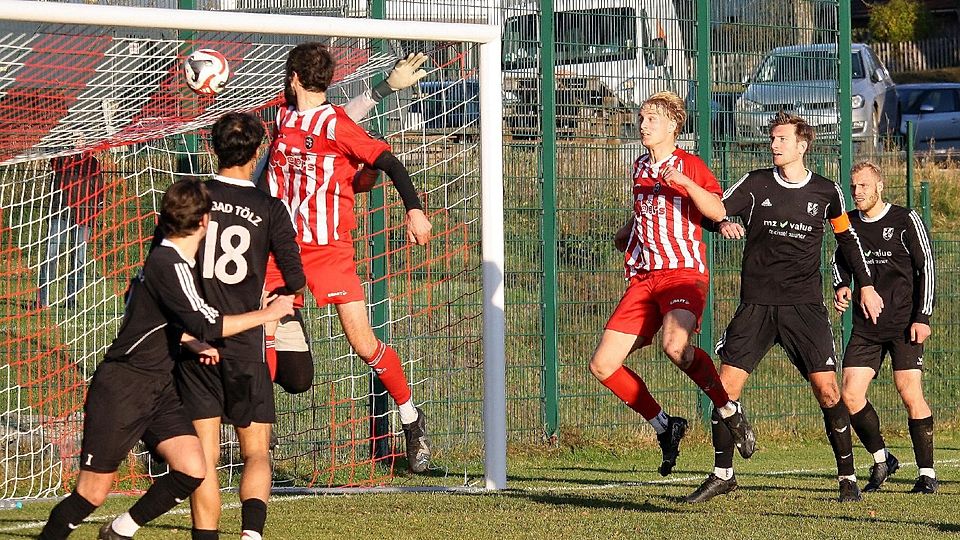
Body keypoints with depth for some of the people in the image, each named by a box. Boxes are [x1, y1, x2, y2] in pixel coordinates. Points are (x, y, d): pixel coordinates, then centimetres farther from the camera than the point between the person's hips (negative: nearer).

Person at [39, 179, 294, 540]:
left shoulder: (172, 261, 10)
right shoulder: (168, 264, -19)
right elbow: (205, 324, -25)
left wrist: (195, 343, 8)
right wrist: (267, 314, -17)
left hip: (159, 389, 9)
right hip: (121, 389, -9)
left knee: (192, 470, -6)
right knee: (93, 493, -5)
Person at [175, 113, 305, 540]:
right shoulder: (269, 209, -3)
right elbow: (295, 279, 1)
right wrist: (285, 292, 23)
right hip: (244, 345, -1)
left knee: (205, 456, 3)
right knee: (256, 452, 8)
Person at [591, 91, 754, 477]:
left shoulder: (689, 165, -2)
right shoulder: (640, 167, 18)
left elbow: (718, 211, -18)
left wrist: (682, 181, -27)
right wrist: (626, 232, 23)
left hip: (684, 273, -7)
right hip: (643, 278, 7)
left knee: (675, 344, -37)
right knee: (602, 365, -3)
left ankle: (729, 409, -17)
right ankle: (665, 427, 14)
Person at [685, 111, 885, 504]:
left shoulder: (825, 192, 5)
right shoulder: (755, 184, 3)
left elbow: (847, 238, 19)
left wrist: (866, 285, 19)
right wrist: (723, 223, -24)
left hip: (805, 307, -1)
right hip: (756, 305, 1)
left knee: (827, 390, -10)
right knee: (726, 386, -6)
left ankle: (847, 476, 3)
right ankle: (722, 474, 8)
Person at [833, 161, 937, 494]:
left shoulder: (905, 221, -4)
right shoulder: (849, 223, 9)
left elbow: (927, 267, -4)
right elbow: (840, 260, 25)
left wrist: (922, 317, -10)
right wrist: (841, 287, 3)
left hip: (905, 324, -5)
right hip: (865, 327, 5)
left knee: (911, 395, -12)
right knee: (850, 396, -5)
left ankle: (927, 473, -4)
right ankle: (881, 460, 15)